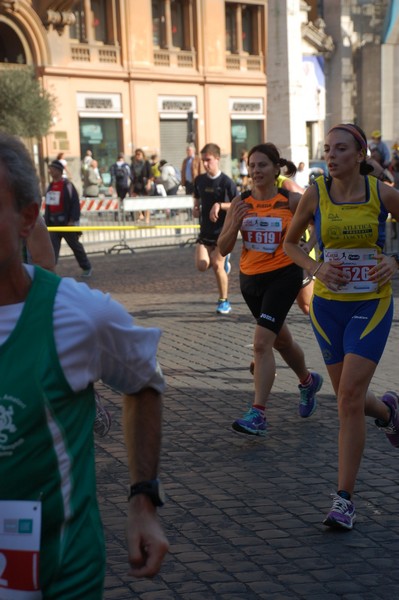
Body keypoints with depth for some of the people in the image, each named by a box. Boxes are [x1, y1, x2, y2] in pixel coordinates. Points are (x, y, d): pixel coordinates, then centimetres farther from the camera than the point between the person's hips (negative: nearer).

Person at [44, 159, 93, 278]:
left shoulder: (68, 185, -10)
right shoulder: (50, 186, 11)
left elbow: (75, 204, -14)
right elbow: (47, 205, 15)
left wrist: (72, 220, -19)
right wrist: (47, 221, 11)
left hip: (66, 222, -6)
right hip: (53, 222, 6)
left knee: (75, 246, 8)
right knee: (52, 247, -3)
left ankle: (87, 268, 24)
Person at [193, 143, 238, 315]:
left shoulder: (226, 182, -10)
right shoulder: (199, 180, 6)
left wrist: (219, 206, -22)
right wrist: (195, 209, 3)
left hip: (223, 230, -5)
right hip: (205, 230, 5)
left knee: (217, 265, -11)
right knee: (201, 265, -11)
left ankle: (224, 301, 7)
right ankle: (223, 259, 24)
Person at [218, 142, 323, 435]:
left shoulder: (292, 200, -9)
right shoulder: (240, 202, -2)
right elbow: (223, 249, -2)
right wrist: (235, 224, -18)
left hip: (283, 276, -5)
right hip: (251, 278, 5)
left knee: (262, 342, -18)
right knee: (280, 340, 22)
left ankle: (258, 414, -16)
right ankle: (308, 381, 49)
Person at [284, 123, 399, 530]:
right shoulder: (315, 195, -4)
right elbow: (290, 243, 10)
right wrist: (315, 268, -8)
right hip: (328, 305, 3)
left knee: (350, 396, -13)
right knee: (348, 398, 12)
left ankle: (345, 498, -4)